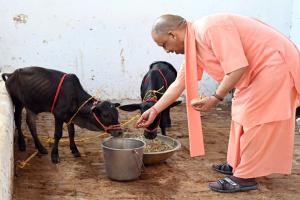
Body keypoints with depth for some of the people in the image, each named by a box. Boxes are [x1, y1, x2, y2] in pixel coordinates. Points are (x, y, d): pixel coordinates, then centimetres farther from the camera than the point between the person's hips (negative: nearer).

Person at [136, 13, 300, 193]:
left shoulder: (209, 29, -25)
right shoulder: (192, 46, 6)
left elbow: (237, 66, -28)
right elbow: (179, 83, 12)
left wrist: (216, 98, -22)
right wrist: (154, 110, 12)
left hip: (275, 62, -10)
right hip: (257, 71, 10)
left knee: (252, 118, -8)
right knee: (241, 114, 15)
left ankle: (245, 177, 0)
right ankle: (238, 164, 26)